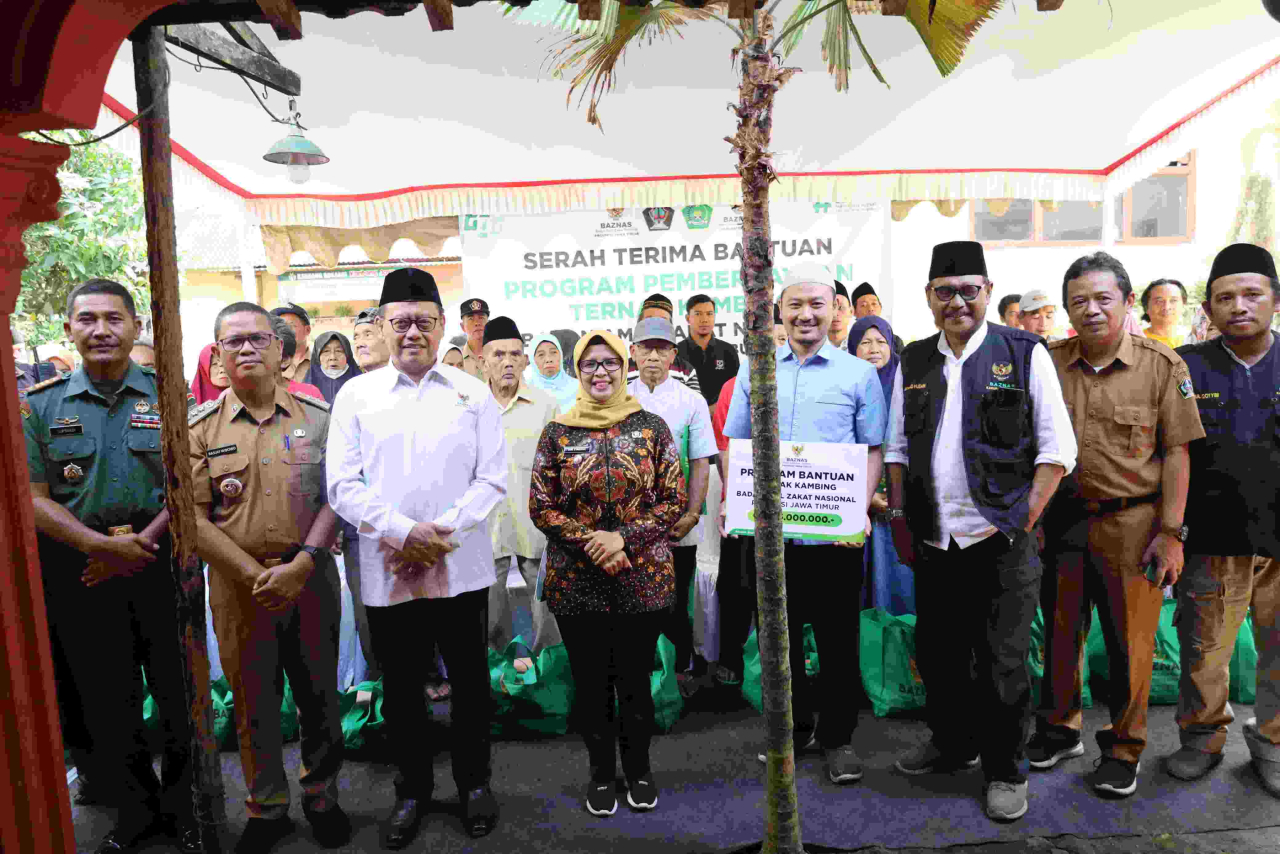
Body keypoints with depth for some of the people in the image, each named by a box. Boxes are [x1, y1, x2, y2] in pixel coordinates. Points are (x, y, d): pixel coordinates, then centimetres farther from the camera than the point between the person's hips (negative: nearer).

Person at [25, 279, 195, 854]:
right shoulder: (38, 404, 4)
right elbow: (33, 499, 0)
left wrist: (140, 544, -13)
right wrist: (105, 545, -13)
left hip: (160, 564, -1)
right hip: (78, 574, 2)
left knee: (181, 697, 5)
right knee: (104, 704, 13)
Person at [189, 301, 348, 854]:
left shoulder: (318, 416, 0)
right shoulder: (199, 428, 1)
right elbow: (193, 516, -4)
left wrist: (300, 566, -15)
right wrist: (255, 574, -13)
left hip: (312, 579, 0)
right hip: (239, 586, 0)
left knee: (320, 695, 12)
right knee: (254, 703, 13)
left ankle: (322, 797, 33)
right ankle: (267, 809, 32)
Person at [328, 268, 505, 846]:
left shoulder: (474, 394, 3)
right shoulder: (356, 396, 4)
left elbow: (492, 479, -1)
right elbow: (343, 485, -2)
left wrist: (443, 534, -14)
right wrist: (405, 532, -15)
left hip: (462, 569, 0)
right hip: (387, 574, 1)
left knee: (470, 680, 12)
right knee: (401, 686, 14)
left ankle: (475, 782, 34)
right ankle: (412, 790, 34)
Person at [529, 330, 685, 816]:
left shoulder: (651, 426, 1)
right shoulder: (557, 433, 2)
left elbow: (674, 500, 0)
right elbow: (540, 507, 1)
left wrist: (624, 537, -13)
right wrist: (590, 543, -13)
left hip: (643, 579, 0)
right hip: (576, 583, 0)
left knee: (635, 680, 10)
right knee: (590, 682, 11)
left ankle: (638, 767, 34)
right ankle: (601, 770, 33)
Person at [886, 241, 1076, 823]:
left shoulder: (1024, 354, -3)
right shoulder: (913, 362, 9)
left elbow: (1057, 449, -3)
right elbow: (898, 448, 13)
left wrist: (1021, 521, -9)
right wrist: (899, 518, 6)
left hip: (1000, 541, -4)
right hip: (931, 541, 4)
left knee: (1002, 664, 6)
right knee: (937, 655, 16)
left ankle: (1005, 771, 26)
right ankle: (952, 744, 38)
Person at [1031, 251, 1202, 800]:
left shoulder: (1161, 364, -3)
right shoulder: (1049, 363, 3)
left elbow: (1176, 452, -4)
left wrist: (1171, 531, -8)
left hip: (1131, 523, -2)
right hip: (1061, 521, 3)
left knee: (1130, 640, 6)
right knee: (1060, 631, 14)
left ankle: (1123, 748, 26)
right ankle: (1060, 730, 34)